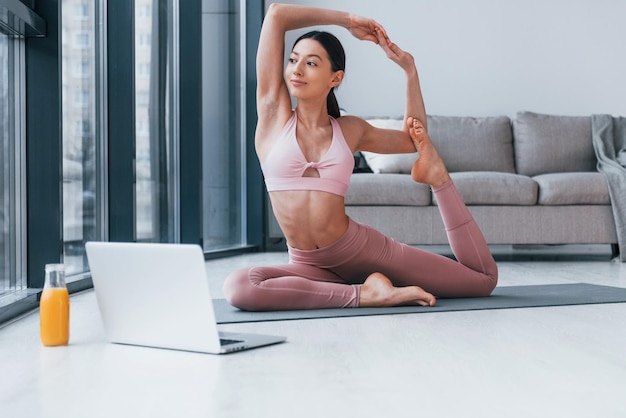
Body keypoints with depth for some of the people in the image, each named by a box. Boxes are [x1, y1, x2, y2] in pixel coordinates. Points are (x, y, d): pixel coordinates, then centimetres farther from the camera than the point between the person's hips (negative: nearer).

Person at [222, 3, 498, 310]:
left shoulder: (351, 130, 5)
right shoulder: (274, 112, 0)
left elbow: (414, 139, 23)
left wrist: (408, 67, 16)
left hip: (363, 249, 1)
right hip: (309, 266, 0)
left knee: (485, 278, 1)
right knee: (238, 287, -36)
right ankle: (363, 293, -24)